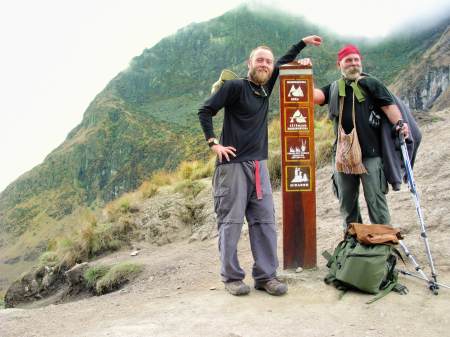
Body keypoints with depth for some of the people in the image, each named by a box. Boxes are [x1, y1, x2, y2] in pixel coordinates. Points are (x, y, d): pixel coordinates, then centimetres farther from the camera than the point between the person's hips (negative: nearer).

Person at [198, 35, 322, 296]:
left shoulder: (266, 87, 16)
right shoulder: (235, 86, -3)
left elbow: (283, 64, 34)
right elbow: (206, 111, -5)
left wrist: (303, 43, 38)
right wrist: (214, 143, -11)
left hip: (259, 165, 7)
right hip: (233, 164, -6)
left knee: (265, 220, 4)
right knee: (231, 222, -2)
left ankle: (266, 276, 14)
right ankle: (232, 277, 11)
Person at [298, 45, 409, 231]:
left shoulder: (371, 83, 8)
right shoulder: (334, 88, 17)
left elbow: (389, 106, -2)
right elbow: (314, 96, 1)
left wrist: (399, 123, -20)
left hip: (370, 153, -3)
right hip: (342, 153, 4)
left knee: (375, 198, -4)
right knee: (346, 201, 11)